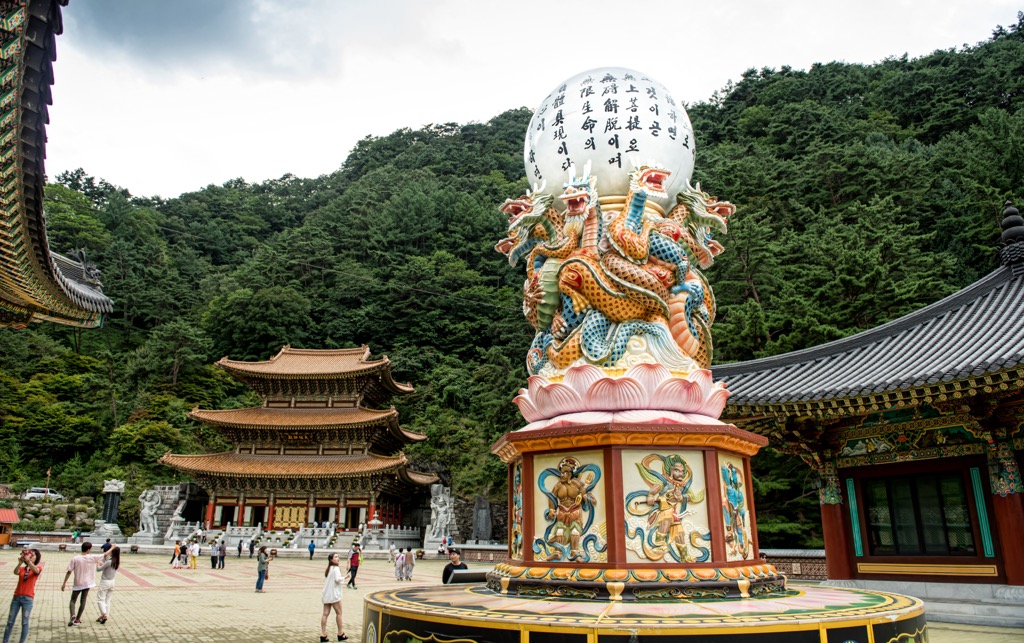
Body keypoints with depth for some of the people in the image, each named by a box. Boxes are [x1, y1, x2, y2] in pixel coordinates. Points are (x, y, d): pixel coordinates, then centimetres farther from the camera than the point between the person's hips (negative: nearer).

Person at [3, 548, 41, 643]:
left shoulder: (38, 567, 0)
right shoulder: (22, 568, 8)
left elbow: (36, 571, -24)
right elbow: (15, 572, -14)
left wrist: (28, 561, -38)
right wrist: (20, 563, -34)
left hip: (28, 598, -3)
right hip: (16, 597, 3)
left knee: (24, 623, -1)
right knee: (10, 621, 8)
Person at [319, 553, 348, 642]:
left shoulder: (328, 569, 17)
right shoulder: (336, 568, -13)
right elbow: (337, 579, -23)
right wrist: (344, 577, -5)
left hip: (326, 594, 8)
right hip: (334, 594, -8)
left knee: (325, 614, 4)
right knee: (339, 613, 4)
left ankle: (323, 634, 3)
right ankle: (340, 634, 11)